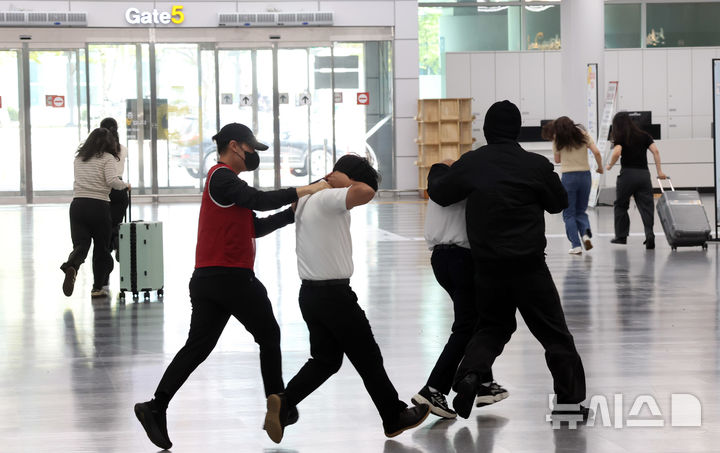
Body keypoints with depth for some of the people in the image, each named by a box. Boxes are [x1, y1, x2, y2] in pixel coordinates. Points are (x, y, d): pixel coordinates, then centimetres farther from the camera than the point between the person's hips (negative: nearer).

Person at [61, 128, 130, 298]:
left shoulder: (78, 158, 16)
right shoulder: (108, 158, -1)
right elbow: (111, 180, -15)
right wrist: (125, 186, 3)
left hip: (77, 204, 3)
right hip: (99, 206, -3)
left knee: (80, 244, -3)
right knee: (101, 247, 11)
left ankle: (71, 266, -36)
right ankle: (98, 287, 15)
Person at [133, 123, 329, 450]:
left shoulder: (223, 180, 23)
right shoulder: (221, 178, -8)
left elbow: (255, 227, 21)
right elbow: (260, 201, -21)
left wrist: (293, 213, 13)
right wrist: (304, 191, -15)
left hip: (206, 280, 9)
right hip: (232, 277, -9)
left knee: (197, 346, 3)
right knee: (269, 336, 8)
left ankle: (156, 407, -10)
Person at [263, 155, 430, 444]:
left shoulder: (308, 200, 12)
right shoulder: (328, 199, -18)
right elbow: (365, 192, -33)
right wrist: (343, 181, -16)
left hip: (309, 293, 9)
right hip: (334, 294, -9)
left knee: (325, 360, 14)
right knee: (368, 358, 5)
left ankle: (284, 402, -5)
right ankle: (395, 418, 17)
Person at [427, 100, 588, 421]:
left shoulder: (470, 163, -2)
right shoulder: (536, 165, -8)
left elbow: (438, 193, 11)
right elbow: (559, 203, 6)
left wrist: (437, 171, 32)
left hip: (487, 265, 3)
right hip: (529, 265, -3)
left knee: (493, 326, 22)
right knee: (554, 334, 8)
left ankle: (469, 374, -3)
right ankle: (571, 402, 8)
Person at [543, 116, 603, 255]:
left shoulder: (558, 139, 3)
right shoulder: (583, 135, 7)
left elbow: (557, 160, 11)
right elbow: (596, 152, -2)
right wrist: (600, 168, 12)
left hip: (568, 177, -3)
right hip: (585, 175, 3)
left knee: (569, 213, 6)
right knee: (581, 211, 16)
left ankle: (576, 245, -4)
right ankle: (586, 233, -13)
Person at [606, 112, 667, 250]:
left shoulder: (620, 138, 0)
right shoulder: (644, 135, 11)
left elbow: (617, 152, -17)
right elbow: (655, 151, 1)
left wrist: (610, 165, 0)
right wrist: (659, 171, 3)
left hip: (627, 173, -3)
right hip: (644, 174, 3)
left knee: (621, 205, 14)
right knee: (646, 206, 1)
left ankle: (621, 236, 19)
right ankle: (649, 234, -18)